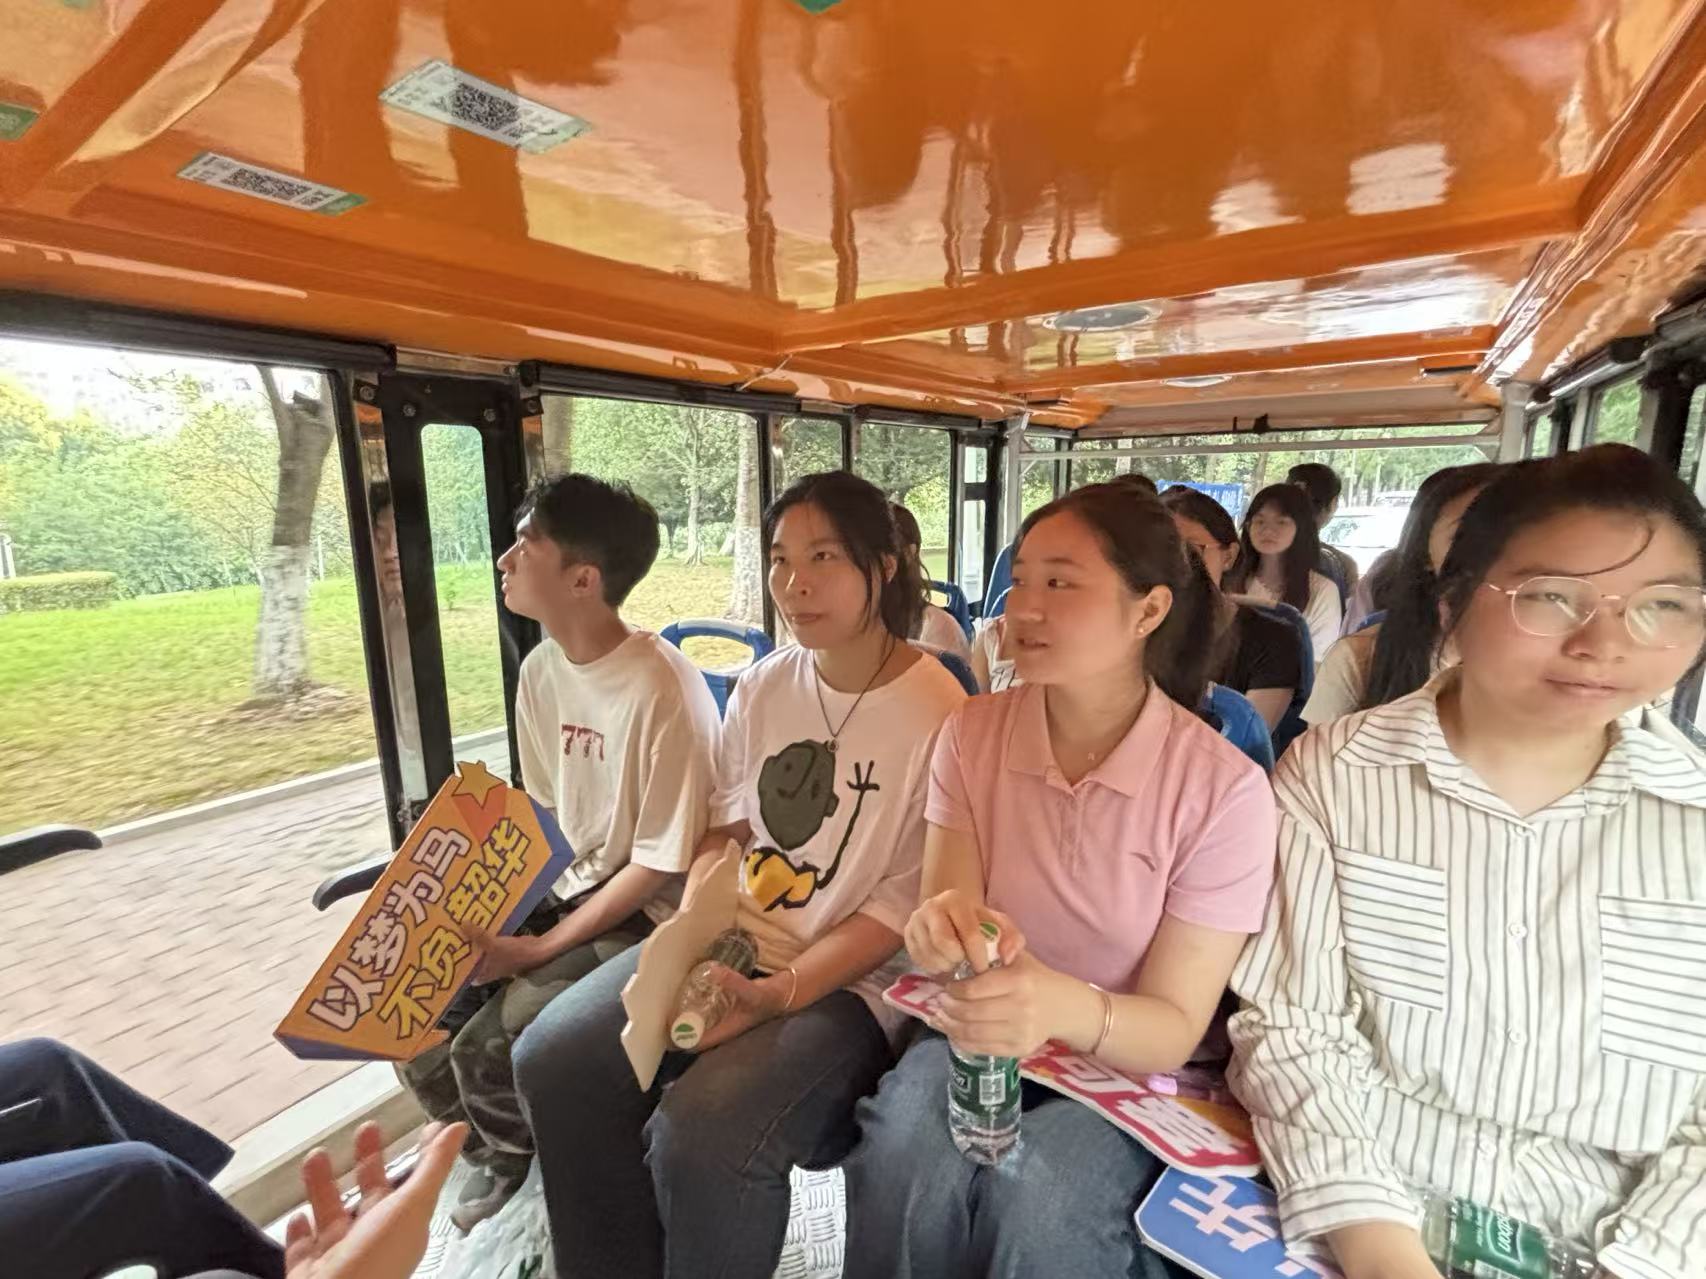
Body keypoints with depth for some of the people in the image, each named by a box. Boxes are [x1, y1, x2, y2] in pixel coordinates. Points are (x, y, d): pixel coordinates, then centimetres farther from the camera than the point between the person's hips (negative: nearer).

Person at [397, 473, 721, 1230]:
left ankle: (532, 1172, 21)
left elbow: (661, 864, -19)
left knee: (489, 1053, -17)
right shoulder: (541, 669, 0)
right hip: (565, 891, 7)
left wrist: (540, 949, -16)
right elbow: (543, 818, 10)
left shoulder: (661, 689, -26)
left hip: (644, 917, -7)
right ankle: (500, 1156, 30)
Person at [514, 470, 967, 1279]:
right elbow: (723, 827, 11)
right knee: (554, 1061, -9)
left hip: (850, 979, -5)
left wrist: (778, 994, -23)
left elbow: (901, 908, -14)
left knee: (705, 1135, -26)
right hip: (730, 945, 6)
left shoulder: (938, 715, -16)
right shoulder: (761, 686, 3)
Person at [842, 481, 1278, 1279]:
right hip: (978, 1038, 2)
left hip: (1123, 1071, -1)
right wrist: (944, 931, -36)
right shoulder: (971, 732, -8)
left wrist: (1067, 1008, -36)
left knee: (1035, 1194, -29)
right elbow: (951, 913, -11)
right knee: (906, 1153, -27)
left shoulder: (1224, 786, -17)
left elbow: (1175, 1030, -14)